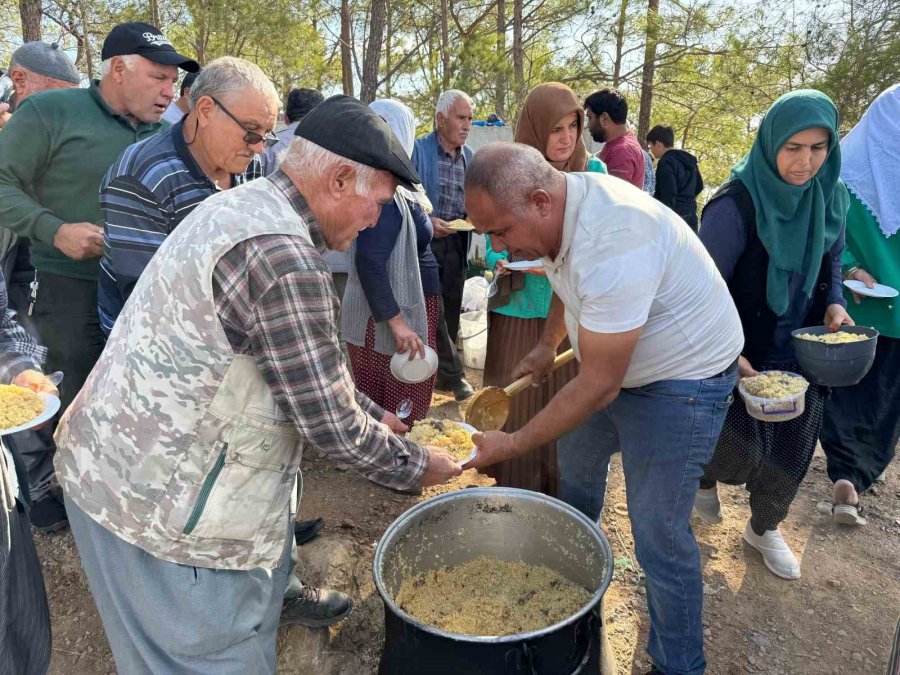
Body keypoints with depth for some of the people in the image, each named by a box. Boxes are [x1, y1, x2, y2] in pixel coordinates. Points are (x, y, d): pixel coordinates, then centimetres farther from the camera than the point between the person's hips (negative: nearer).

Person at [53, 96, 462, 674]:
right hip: (161, 500, -9)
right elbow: (329, 424, -21)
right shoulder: (283, 258, -27)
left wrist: (368, 412, 15)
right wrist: (415, 466, -5)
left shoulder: (243, 206, 5)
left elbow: (308, 363, 15)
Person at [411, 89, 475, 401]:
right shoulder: (418, 150, -8)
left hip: (456, 244, 6)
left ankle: (444, 374, 27)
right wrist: (427, 222, -21)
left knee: (450, 312, 12)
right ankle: (452, 373, 10)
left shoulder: (470, 157, 10)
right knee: (433, 312, -3)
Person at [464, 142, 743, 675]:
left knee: (658, 535, -3)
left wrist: (514, 445, -23)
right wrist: (547, 344, 7)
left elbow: (599, 387, -31)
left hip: (682, 380, -9)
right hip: (610, 364, 9)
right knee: (576, 465, 24)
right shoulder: (557, 210, -8)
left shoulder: (612, 245, -37)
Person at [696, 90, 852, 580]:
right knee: (739, 451, -2)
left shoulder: (831, 196, -2)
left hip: (802, 355, 6)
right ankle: (705, 476, 36)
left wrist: (834, 302, -3)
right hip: (741, 356, -5)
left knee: (789, 452, 15)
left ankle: (765, 527, 40)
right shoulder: (736, 205, -21)